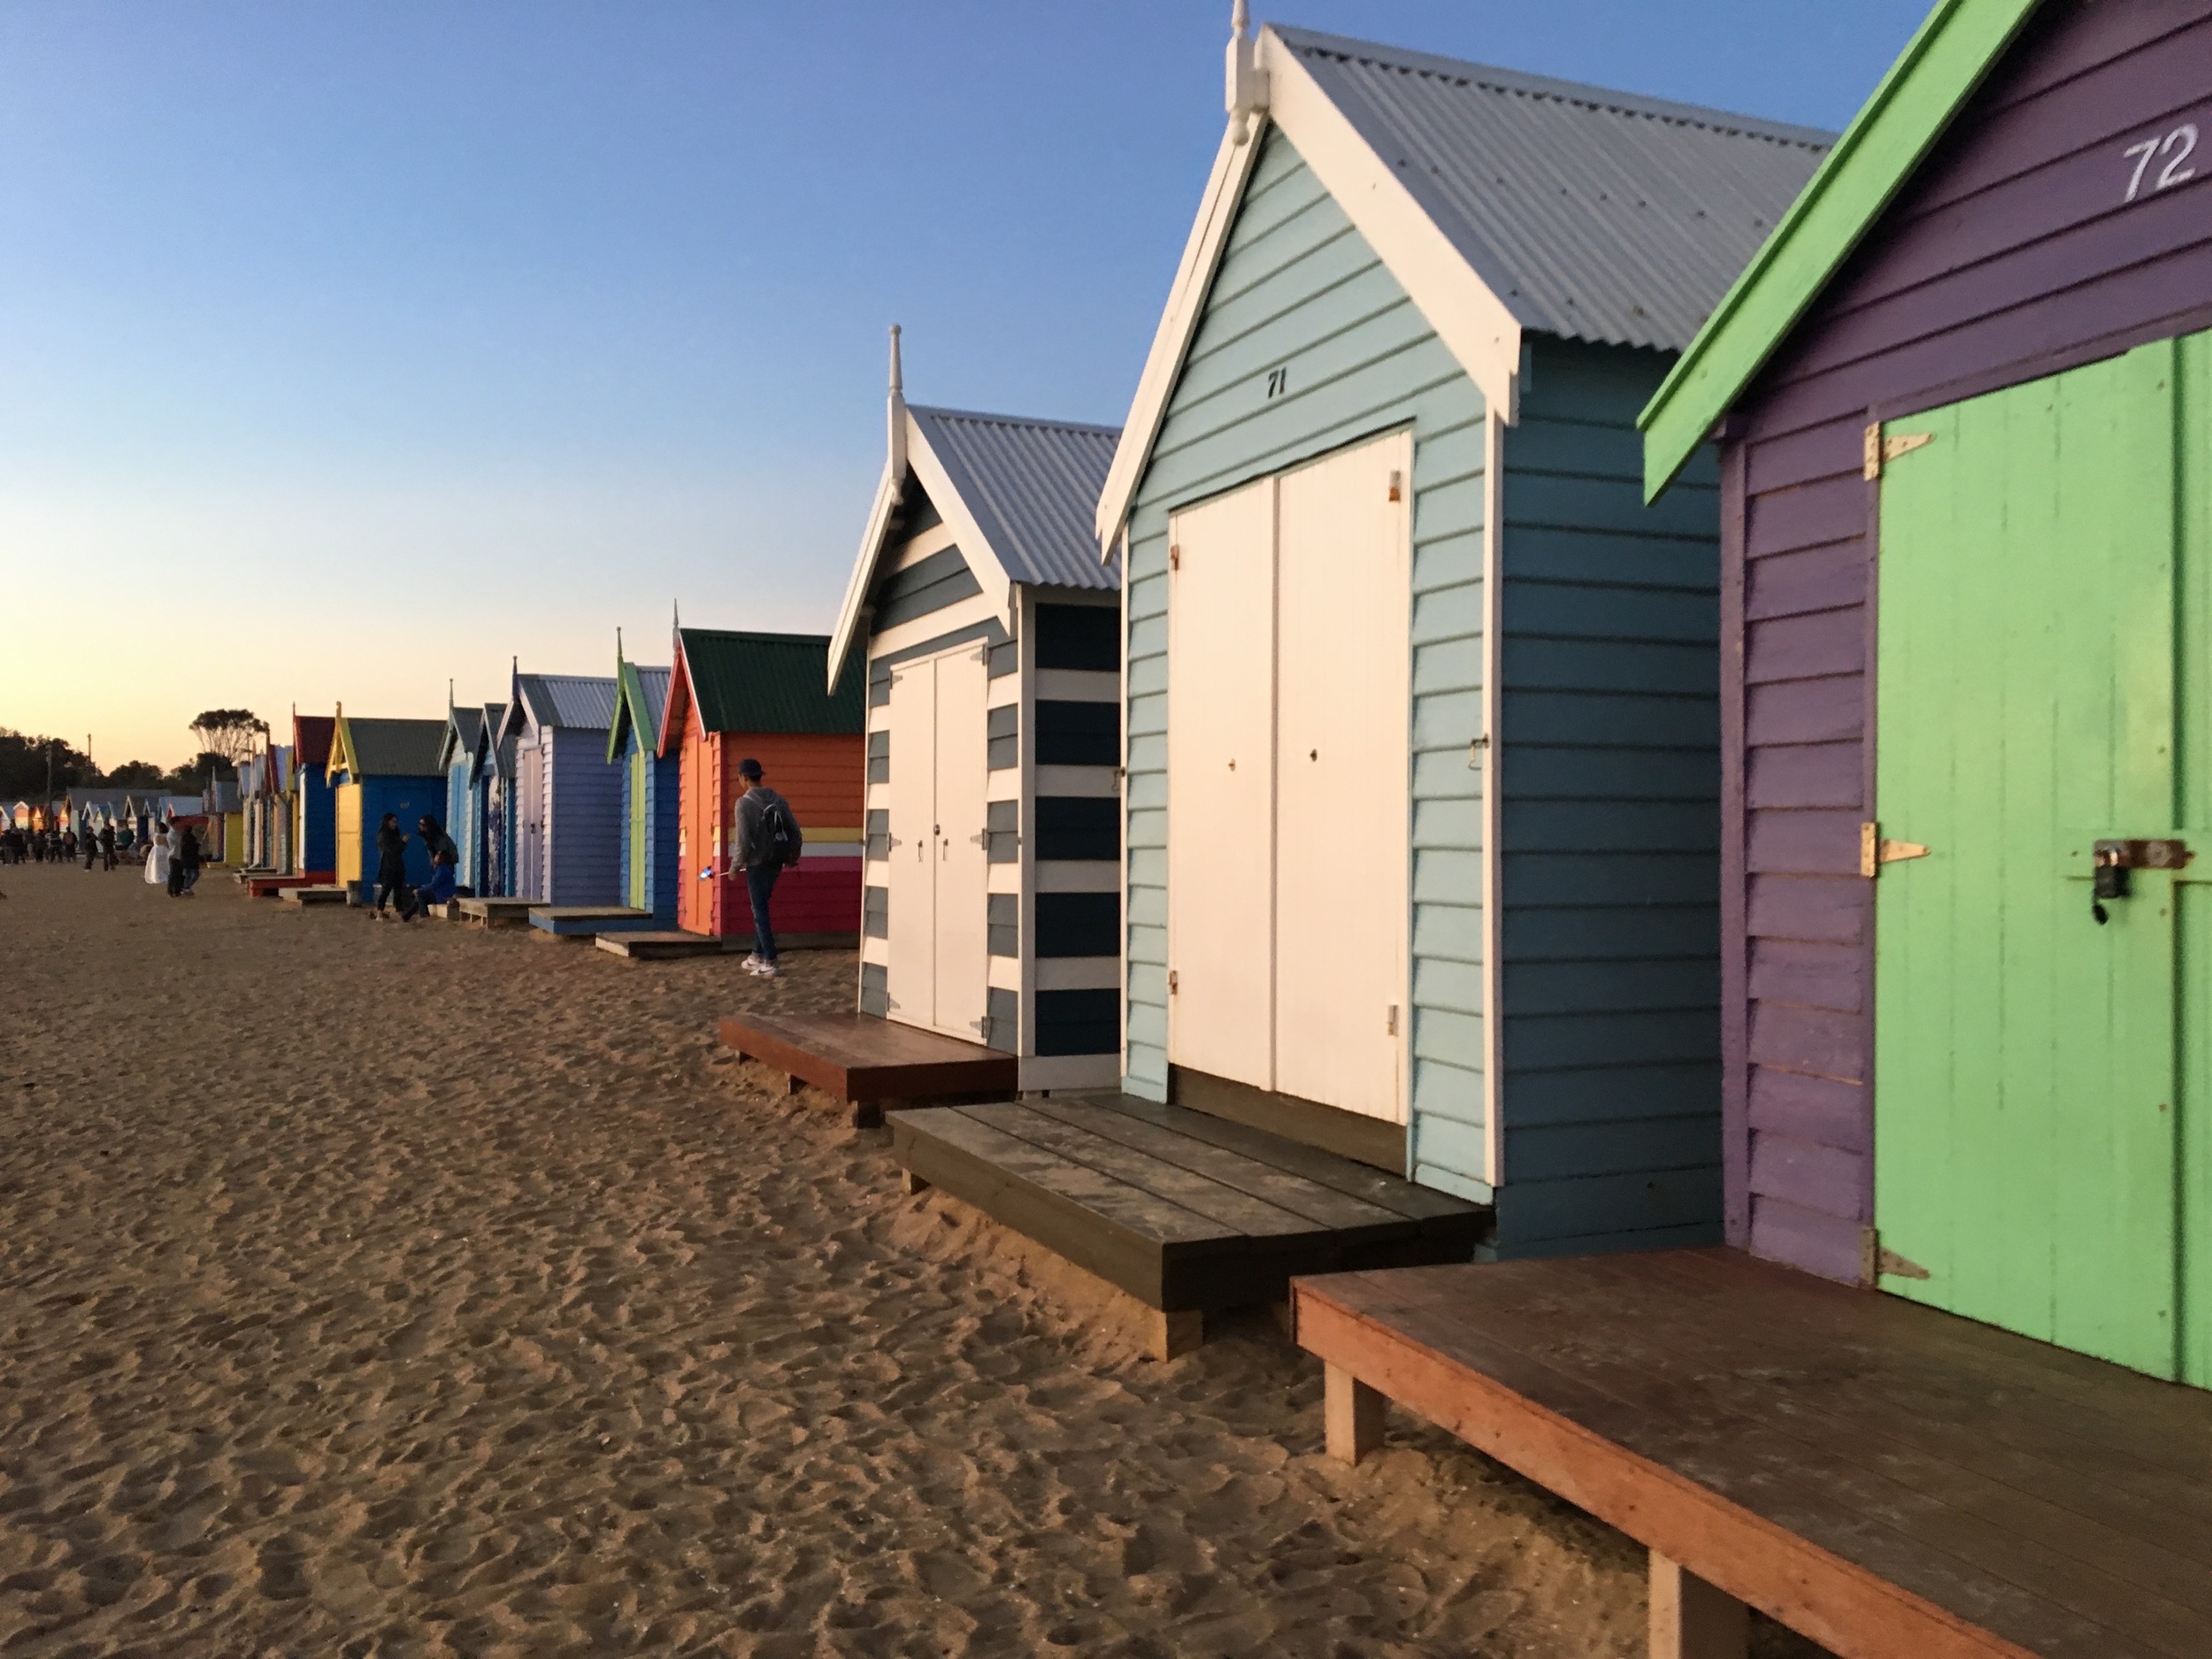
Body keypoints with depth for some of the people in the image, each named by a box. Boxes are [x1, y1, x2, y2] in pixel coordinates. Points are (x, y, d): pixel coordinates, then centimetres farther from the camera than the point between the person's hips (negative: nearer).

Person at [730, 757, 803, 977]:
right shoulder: (778, 800, 5)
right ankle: (758, 955, 26)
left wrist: (737, 864, -5)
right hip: (775, 863, 6)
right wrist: (792, 857, 18)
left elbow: (744, 839, -18)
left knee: (760, 912, 0)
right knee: (760, 909, 19)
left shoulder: (744, 803, -13)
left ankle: (770, 963, -2)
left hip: (757, 864, -6)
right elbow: (795, 831, 5)